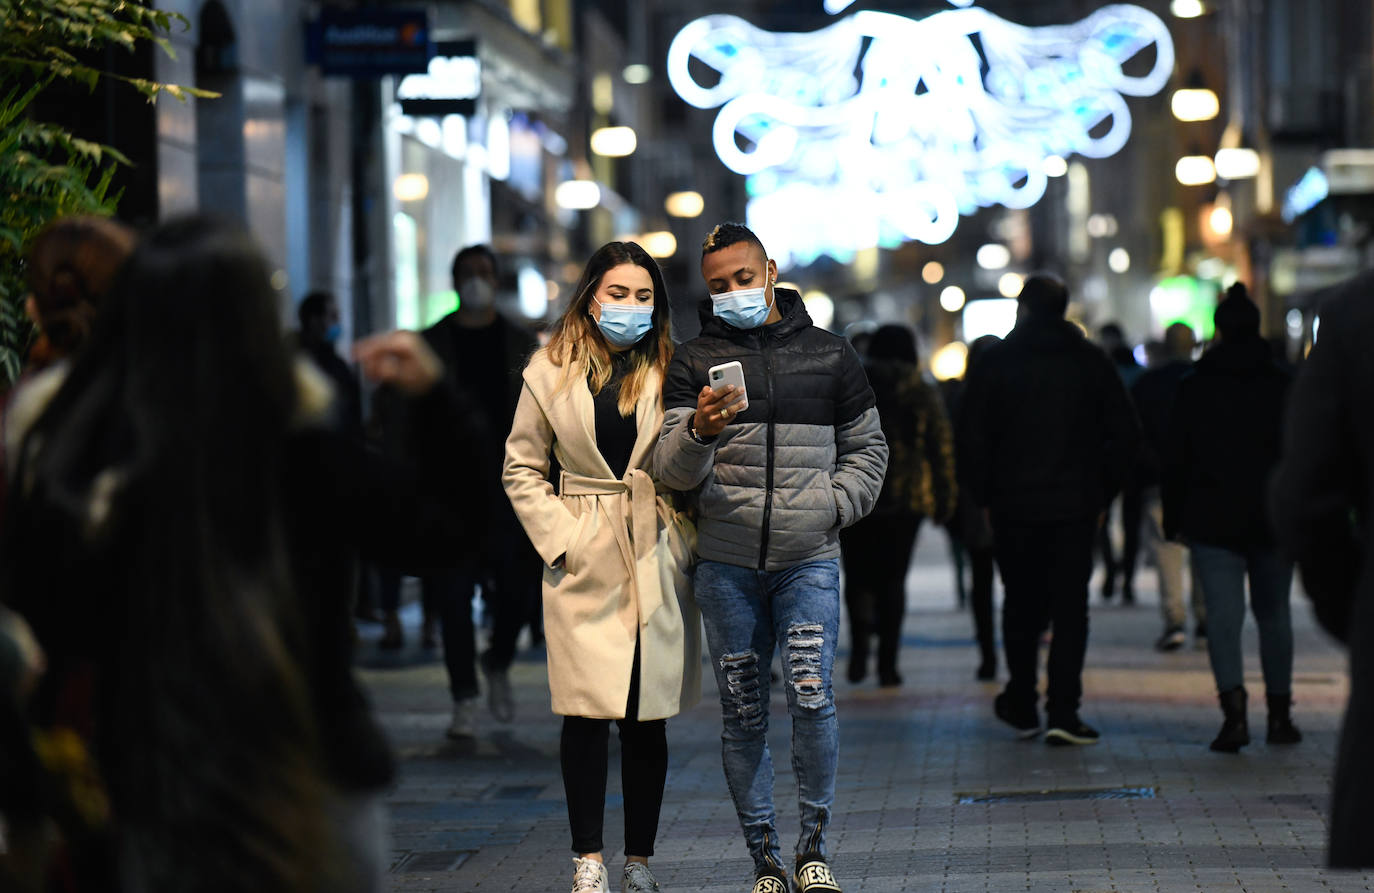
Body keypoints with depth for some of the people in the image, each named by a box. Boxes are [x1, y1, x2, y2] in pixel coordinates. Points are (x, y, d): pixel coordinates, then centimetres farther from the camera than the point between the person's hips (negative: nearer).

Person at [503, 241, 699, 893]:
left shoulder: (671, 371, 4)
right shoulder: (551, 373, 5)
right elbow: (521, 467, 9)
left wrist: (684, 539, -7)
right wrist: (558, 537, -2)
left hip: (656, 562, 1)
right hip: (584, 561, 0)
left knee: (648, 716, 4)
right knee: (586, 713, -4)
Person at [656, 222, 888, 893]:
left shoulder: (830, 356, 9)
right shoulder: (693, 363, 5)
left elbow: (867, 449, 16)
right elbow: (673, 471, -3)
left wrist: (832, 506, -1)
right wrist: (699, 431, -24)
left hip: (808, 560, 0)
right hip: (725, 566, 1)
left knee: (811, 698, -12)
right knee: (743, 714, 3)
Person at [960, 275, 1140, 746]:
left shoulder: (996, 362, -1)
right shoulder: (1090, 361, 3)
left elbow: (971, 436, -4)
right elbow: (1125, 433, 2)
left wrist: (984, 496, 5)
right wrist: (1102, 494, 8)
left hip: (1013, 506, 0)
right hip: (1075, 505, 0)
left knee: (1021, 605, 14)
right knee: (1070, 606, 0)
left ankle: (1022, 706, 21)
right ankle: (1062, 711, -10)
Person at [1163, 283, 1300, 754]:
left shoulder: (1193, 388, -1)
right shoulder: (1284, 386, 3)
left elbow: (1175, 459, 0)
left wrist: (1173, 518, 7)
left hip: (1213, 519, -2)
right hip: (1275, 519, 2)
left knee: (1223, 613, -7)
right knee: (1274, 613, 13)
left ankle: (1234, 711, -25)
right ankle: (1279, 714, 16)